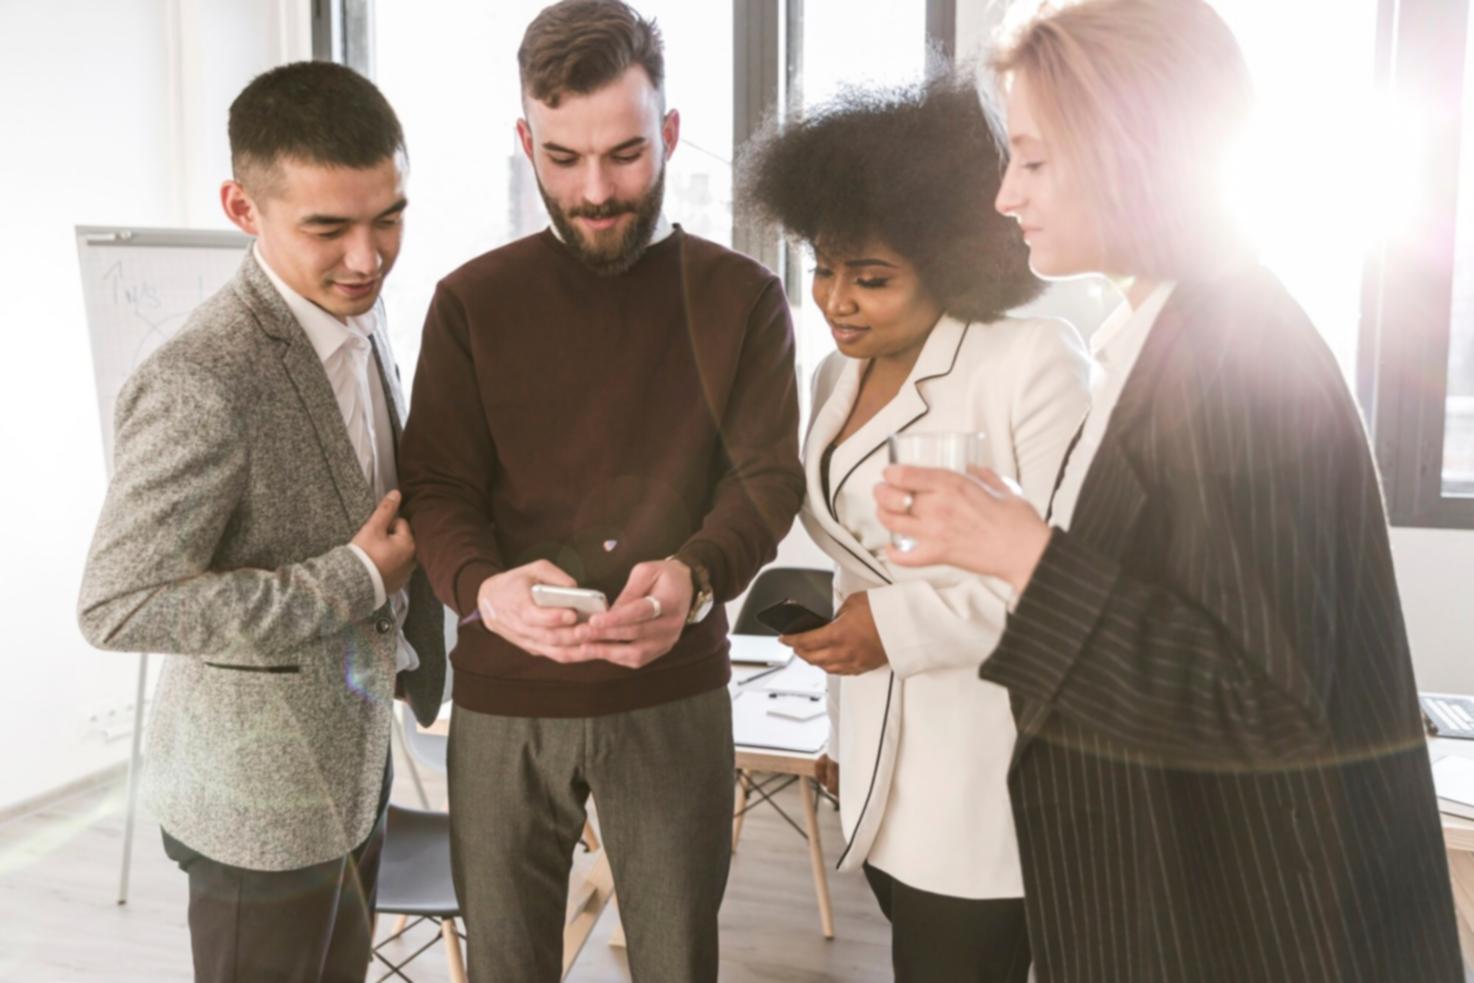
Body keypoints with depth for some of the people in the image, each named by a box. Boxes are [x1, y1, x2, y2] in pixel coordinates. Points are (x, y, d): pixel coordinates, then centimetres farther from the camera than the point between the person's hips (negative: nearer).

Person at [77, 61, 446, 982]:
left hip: (354, 757, 8)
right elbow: (118, 606, -25)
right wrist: (355, 582, -24)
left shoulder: (361, 317, -1)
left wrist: (410, 553, -6)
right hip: (262, 793, -8)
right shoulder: (202, 383, -28)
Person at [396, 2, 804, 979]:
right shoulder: (473, 301, 2)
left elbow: (769, 475, -5)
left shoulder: (741, 296, 1)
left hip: (674, 691, 0)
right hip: (504, 696, 1)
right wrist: (482, 586, -24)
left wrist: (694, 577, -26)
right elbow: (436, 486, -2)